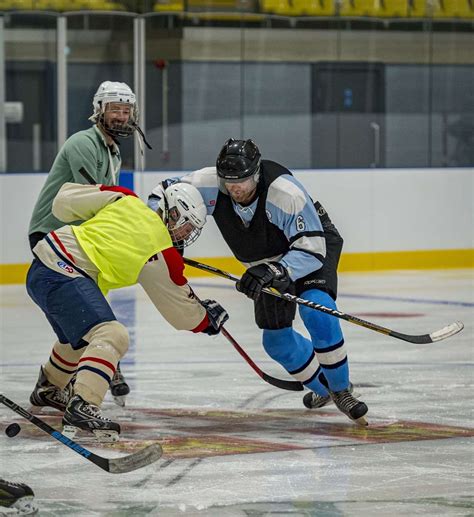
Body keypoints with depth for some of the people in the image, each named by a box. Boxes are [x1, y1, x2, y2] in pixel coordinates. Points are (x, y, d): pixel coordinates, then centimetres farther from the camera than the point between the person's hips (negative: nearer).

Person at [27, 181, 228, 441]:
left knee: (78, 336, 32)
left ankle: (49, 388, 55)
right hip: (64, 276, -9)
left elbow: (63, 201, 10)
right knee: (111, 336, -22)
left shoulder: (126, 200, 10)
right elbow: (180, 308, 8)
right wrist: (208, 319, 26)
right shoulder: (162, 254, -4)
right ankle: (81, 407, -40)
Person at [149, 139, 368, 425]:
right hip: (267, 260, 6)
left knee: (316, 312, -29)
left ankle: (341, 389, -12)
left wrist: (273, 272, -51)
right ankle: (323, 386, 29)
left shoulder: (286, 193, -39)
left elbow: (311, 250, -37)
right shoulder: (210, 184, -27)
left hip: (315, 240, -6)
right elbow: (165, 192, -11)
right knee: (276, 340, 4)